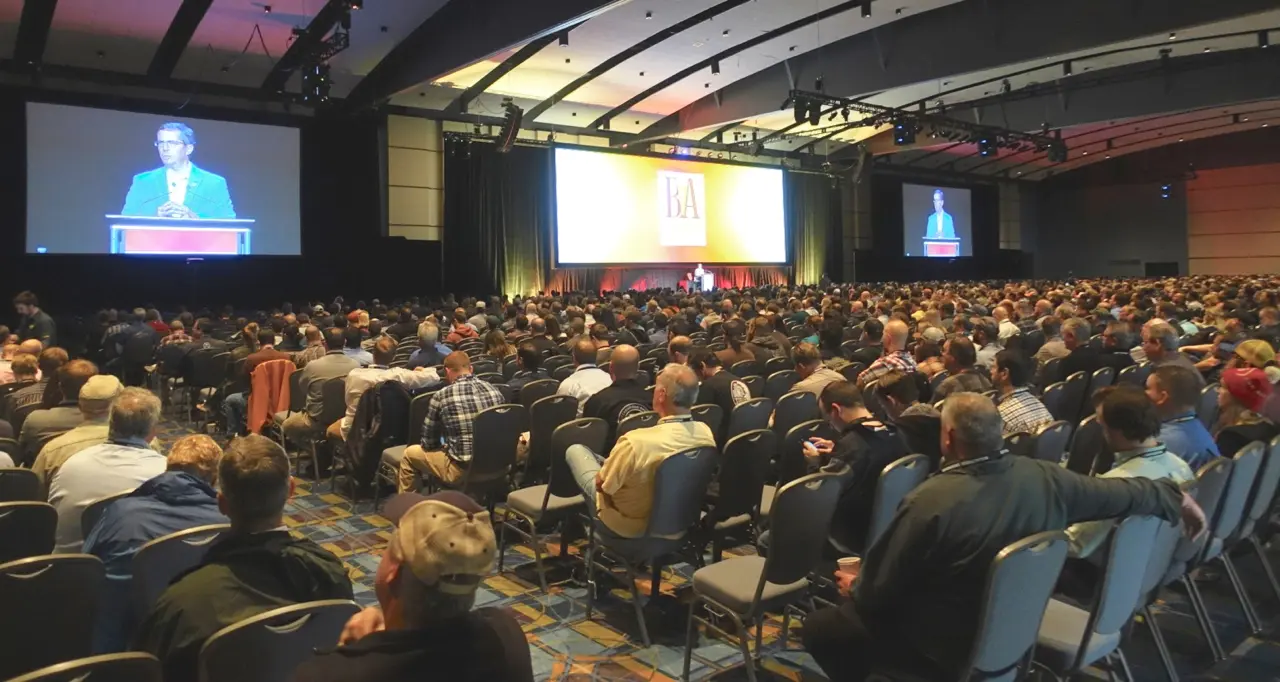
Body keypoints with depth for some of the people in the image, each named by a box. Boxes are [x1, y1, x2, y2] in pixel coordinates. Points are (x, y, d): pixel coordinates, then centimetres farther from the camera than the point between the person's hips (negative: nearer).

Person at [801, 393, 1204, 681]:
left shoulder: (931, 500, -30)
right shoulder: (1044, 476, -12)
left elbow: (881, 592, -19)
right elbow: (1120, 492, 5)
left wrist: (854, 587, 4)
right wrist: (1177, 497, 25)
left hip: (946, 645, -7)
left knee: (821, 627, 5)